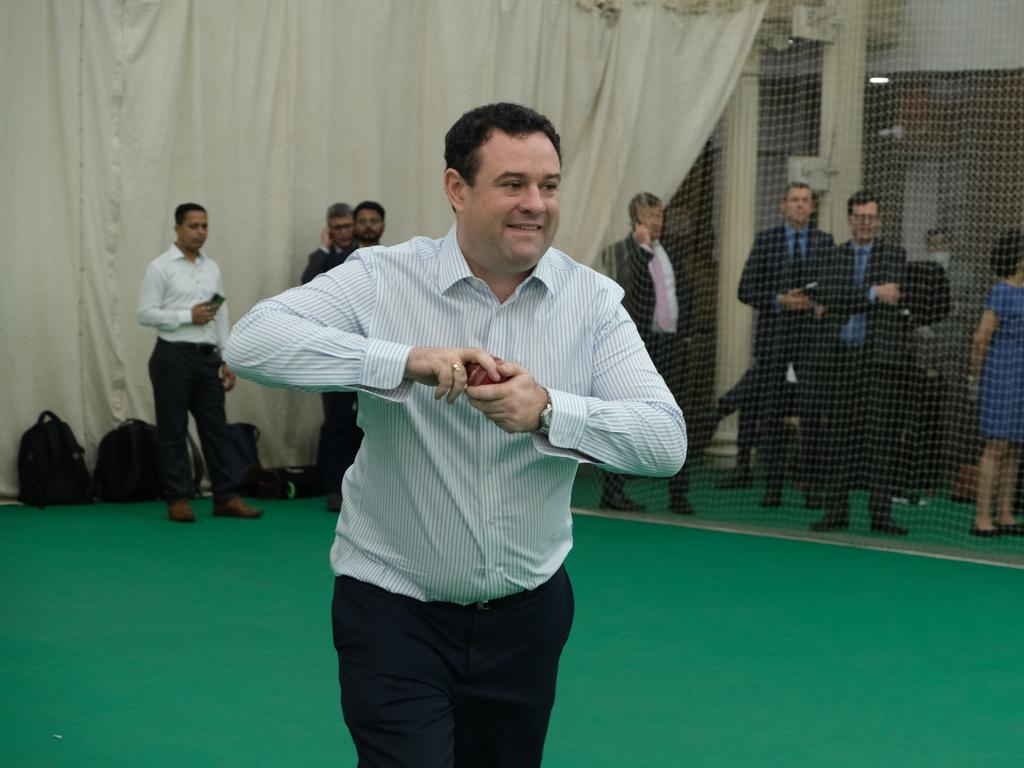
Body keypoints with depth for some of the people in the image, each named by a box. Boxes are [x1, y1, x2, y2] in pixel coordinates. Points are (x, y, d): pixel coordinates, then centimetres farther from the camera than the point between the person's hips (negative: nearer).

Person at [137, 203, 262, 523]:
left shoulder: (212, 268, 12)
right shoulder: (160, 267, -5)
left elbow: (222, 317, 14)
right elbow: (146, 314, -11)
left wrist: (228, 361, 9)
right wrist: (189, 316, -16)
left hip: (207, 357, 6)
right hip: (173, 356, -5)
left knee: (216, 428, 6)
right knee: (173, 432, 1)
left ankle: (226, 497, 10)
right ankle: (178, 500, 7)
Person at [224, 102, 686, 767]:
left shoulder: (594, 301, -4)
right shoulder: (383, 279, -10)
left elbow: (667, 441, -14)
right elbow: (252, 341, -24)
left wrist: (548, 411, -32)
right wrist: (407, 360, -35)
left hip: (527, 611, 3)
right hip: (395, 609, -3)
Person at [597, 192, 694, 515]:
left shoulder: (672, 254, 15)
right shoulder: (618, 252, -1)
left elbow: (683, 296, 19)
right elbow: (629, 284, -17)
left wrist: (684, 336, 11)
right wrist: (643, 247, -18)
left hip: (671, 344, 5)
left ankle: (678, 494, 7)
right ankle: (612, 490, 7)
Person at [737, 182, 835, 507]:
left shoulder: (825, 242, 8)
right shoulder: (766, 240, 6)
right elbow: (746, 289, 3)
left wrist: (818, 303, -9)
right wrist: (779, 301, -10)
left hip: (812, 336, 0)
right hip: (774, 336, 0)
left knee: (812, 412, -8)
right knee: (772, 413, 2)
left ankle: (813, 486, -3)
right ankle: (773, 486, 7)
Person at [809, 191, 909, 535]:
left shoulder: (895, 256, 6)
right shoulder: (833, 257, 11)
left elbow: (891, 297, -8)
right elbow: (829, 296, -6)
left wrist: (842, 304, -5)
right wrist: (873, 293, -13)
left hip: (880, 355, -2)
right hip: (839, 355, 2)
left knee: (880, 434, -4)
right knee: (839, 435, 3)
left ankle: (881, 513, -2)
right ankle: (836, 510, 7)